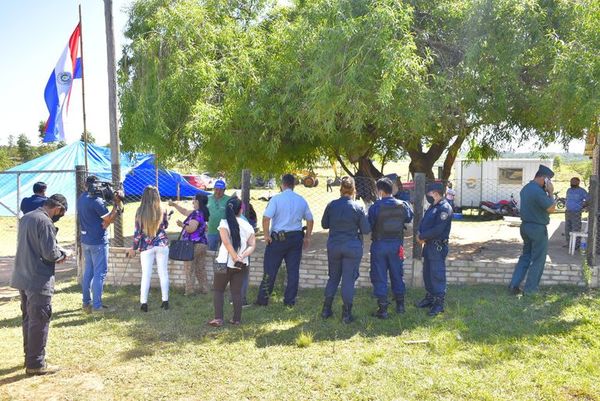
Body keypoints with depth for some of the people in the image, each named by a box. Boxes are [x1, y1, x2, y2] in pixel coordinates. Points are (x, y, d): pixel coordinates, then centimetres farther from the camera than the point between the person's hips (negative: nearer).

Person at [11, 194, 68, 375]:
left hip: (23, 278, 9)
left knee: (28, 319, 18)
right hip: (39, 280, -9)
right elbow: (50, 253, -20)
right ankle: (36, 364, 7)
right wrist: (62, 254, 1)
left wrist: (56, 253, 11)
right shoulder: (45, 222, -18)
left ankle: (30, 356, 29)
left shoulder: (26, 218, 11)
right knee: (40, 321, 0)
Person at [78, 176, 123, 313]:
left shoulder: (82, 198, 8)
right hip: (98, 241, -8)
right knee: (100, 273, -2)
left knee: (88, 271, 15)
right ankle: (97, 305, 0)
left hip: (85, 240, 8)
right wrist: (117, 204, -9)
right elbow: (109, 219, -15)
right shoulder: (96, 201, -18)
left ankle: (86, 303, 20)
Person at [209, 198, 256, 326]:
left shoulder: (224, 223, -8)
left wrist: (235, 258, -19)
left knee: (218, 290, 11)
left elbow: (226, 241, -21)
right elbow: (252, 245, -4)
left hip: (225, 262, -3)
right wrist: (242, 256, -13)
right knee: (237, 291, 13)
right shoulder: (247, 225, 3)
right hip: (241, 265, 3)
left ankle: (218, 318, 2)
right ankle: (237, 319, 14)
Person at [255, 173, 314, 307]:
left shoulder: (276, 199, -9)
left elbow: (266, 218, -17)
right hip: (296, 238, 4)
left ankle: (263, 299, 12)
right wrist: (307, 237, 18)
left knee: (270, 269, 5)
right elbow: (310, 220, 11)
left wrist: (266, 235, -7)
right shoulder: (301, 200, 6)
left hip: (278, 237, -4)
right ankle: (290, 300, 14)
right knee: (293, 270, 9)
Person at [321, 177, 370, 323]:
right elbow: (366, 230, -7)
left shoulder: (331, 205, -4)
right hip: (352, 247, -3)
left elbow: (324, 224, 6)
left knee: (333, 277, 17)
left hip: (334, 246, 3)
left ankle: (326, 310, 22)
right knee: (348, 280, 4)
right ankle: (346, 314, 9)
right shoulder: (358, 207, -10)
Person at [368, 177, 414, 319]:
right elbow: (409, 218, 15)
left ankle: (383, 309, 7)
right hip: (396, 244, 4)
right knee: (397, 275, 18)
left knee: (379, 277, 5)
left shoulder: (375, 207, -17)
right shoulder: (402, 205, -4)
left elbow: (368, 226, -12)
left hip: (379, 245, -4)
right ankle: (400, 305, 29)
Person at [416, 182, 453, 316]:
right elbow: (423, 222, 16)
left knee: (437, 274, -5)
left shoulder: (444, 208, -17)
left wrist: (422, 236, -15)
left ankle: (439, 303, 2)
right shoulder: (432, 206, 15)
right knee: (427, 273, 17)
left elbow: (438, 230, -24)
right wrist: (420, 233, -4)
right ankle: (430, 297, 30)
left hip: (438, 246, -10)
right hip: (428, 245, 10)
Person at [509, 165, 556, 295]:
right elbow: (551, 208, -19)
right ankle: (530, 290, 10)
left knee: (525, 256, 17)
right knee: (538, 260, 5)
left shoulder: (526, 188, 8)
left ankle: (514, 285, 13)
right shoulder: (538, 191, -23)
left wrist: (546, 192, 8)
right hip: (538, 229, -9)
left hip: (525, 226, 9)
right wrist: (551, 192, -9)